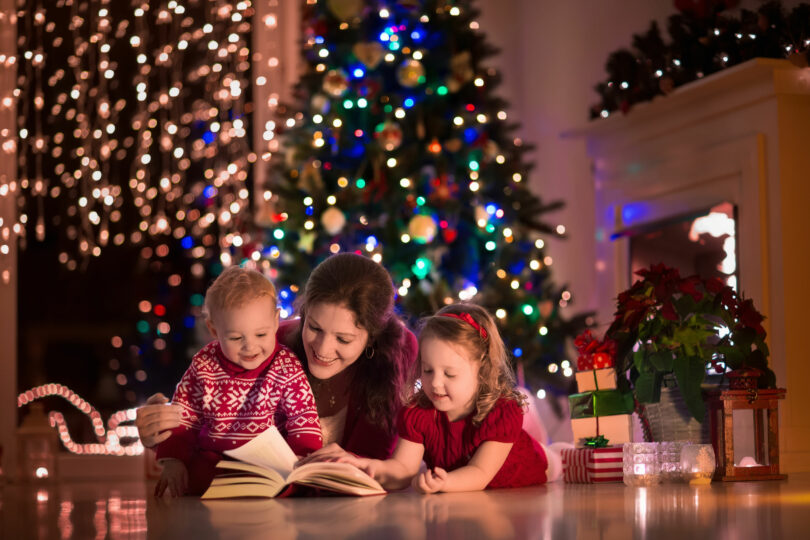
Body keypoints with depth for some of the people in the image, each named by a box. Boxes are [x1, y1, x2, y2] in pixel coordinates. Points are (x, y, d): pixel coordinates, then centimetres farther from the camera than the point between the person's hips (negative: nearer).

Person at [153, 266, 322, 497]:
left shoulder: (286, 367, -4)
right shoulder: (204, 365, 3)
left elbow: (304, 422, -5)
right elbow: (182, 417, 12)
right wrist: (173, 459, -3)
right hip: (209, 464, 2)